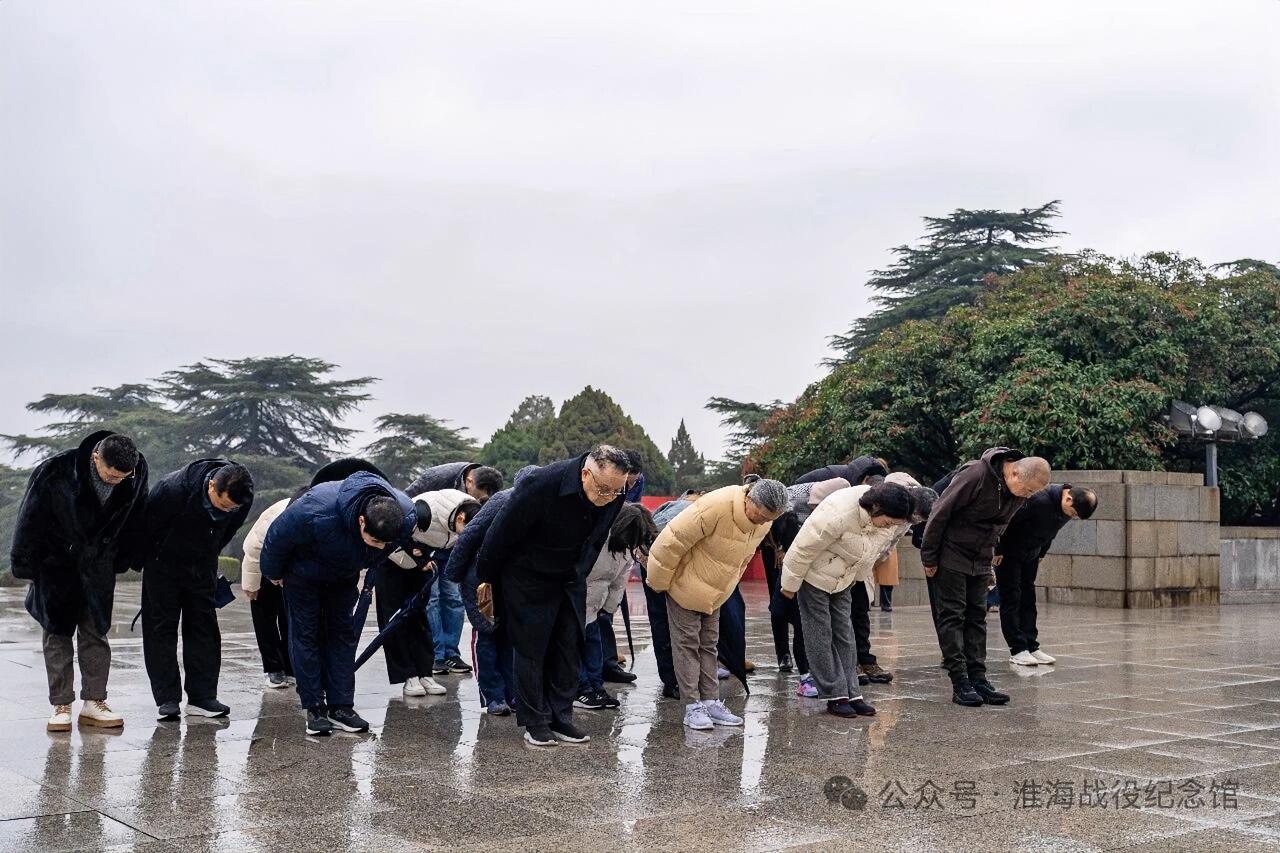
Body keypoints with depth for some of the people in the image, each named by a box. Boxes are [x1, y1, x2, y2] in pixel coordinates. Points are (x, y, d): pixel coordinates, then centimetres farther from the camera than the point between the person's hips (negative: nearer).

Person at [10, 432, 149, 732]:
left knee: (96, 633, 4)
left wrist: (122, 560, 9)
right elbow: (30, 518, -14)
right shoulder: (55, 471, -27)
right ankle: (60, 706, 7)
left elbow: (134, 518, 3)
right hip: (57, 563, -2)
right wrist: (24, 566, -7)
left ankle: (93, 702, 9)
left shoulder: (137, 472, -16)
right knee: (57, 633, 2)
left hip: (98, 565, 2)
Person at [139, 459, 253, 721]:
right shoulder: (173, 489, -35)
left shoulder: (242, 498, -21)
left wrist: (209, 557, 13)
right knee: (161, 626, -3)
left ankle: (202, 697, 4)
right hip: (164, 561, -3)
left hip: (202, 565, 3)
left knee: (204, 627, 1)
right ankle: (167, 699, -1)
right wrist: (144, 560, -4)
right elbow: (149, 525, -17)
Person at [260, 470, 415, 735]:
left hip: (344, 575, 4)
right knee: (306, 634, -3)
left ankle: (341, 706, 8)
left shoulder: (406, 516, -32)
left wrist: (366, 564, 12)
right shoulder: (316, 512, -46)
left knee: (344, 634, 3)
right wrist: (273, 573, -8)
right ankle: (315, 708, 3)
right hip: (304, 572, -4)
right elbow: (278, 535, -25)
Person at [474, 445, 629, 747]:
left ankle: (561, 719, 13)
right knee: (532, 649, -2)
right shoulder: (540, 485, -34)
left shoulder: (615, 494, -15)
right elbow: (501, 533, -20)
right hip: (528, 579, -5)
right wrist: (486, 579, -9)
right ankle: (535, 723, 8)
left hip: (570, 580, 5)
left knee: (570, 648, 4)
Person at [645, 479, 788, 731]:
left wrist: (729, 584, 18)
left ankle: (711, 702, 14)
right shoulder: (716, 507, -34)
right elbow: (673, 540, -28)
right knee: (687, 644, -3)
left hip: (715, 593, 7)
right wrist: (660, 583, -19)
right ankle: (692, 706, -1)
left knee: (708, 646, 10)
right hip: (686, 586, -7)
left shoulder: (763, 522, -9)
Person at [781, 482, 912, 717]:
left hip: (842, 581, 7)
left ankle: (852, 694, 9)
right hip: (814, 577, -7)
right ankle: (836, 696, 1)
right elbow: (804, 548, -27)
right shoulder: (838, 514, -37)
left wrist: (857, 579, 17)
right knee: (821, 637, -3)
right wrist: (790, 585, -16)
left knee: (845, 636, 6)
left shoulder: (887, 520, -14)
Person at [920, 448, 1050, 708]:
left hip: (981, 560, 7)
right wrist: (929, 558, -15)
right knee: (952, 616, -5)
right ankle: (960, 682, -5)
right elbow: (941, 512, -20)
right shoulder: (975, 475, -26)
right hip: (952, 555, -7)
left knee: (977, 617, 5)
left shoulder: (1018, 493, -4)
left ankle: (978, 679, 7)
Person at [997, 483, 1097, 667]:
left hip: (1031, 554, 8)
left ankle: (1031, 647, 9)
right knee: (1011, 598, -5)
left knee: (1028, 598, 7)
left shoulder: (1068, 508, -9)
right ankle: (1017, 650, -5)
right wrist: (998, 551, -19)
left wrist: (1041, 555, 15)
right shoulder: (1038, 499, -34)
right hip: (1009, 553, -7)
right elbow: (1007, 521, -26)